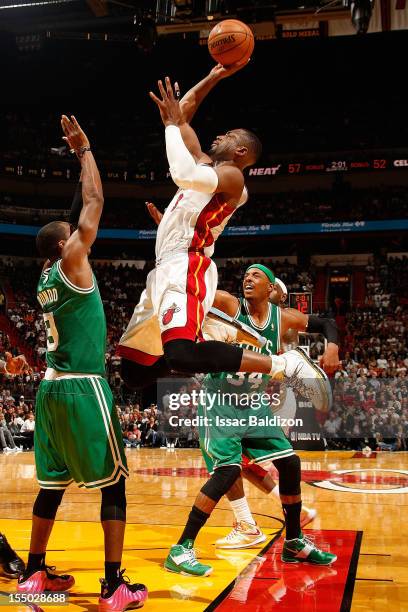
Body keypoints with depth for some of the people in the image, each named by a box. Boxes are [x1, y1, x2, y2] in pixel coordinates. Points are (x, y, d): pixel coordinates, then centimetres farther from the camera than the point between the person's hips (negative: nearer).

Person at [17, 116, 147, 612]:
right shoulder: (70, 263, -7)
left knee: (52, 485, 15)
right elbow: (94, 203, -3)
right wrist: (84, 151, 6)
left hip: (52, 387, 9)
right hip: (82, 387, -9)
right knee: (113, 484, -3)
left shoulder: (46, 278, 14)